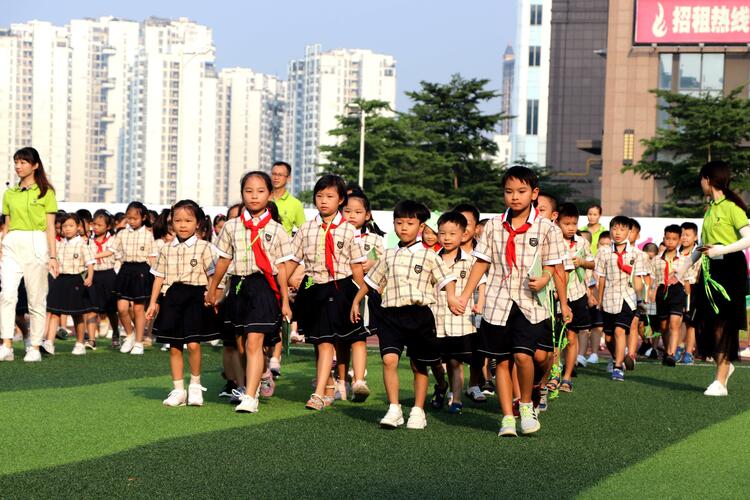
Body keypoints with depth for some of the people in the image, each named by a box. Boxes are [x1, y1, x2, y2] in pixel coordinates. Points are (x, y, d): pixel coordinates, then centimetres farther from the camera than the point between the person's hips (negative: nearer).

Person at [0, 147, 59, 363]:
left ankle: (35, 348, 7)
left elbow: (50, 227, 2)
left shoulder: (46, 192, 5)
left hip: (36, 245, -3)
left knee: (36, 298, 0)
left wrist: (53, 256, -5)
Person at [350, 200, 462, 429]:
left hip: (419, 314, -2)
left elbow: (446, 278, -5)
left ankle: (418, 411, 20)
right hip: (391, 314, 2)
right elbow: (371, 280, 25)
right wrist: (356, 302, 30)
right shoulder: (389, 256, 13)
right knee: (389, 359, -16)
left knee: (419, 365, 8)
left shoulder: (428, 256, 3)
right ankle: (393, 409, -10)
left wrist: (451, 297, -24)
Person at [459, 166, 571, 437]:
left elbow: (553, 267, 5)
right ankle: (507, 417, 11)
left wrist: (550, 288, -4)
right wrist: (464, 296, 10)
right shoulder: (494, 226, 6)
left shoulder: (545, 228, 0)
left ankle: (526, 405, 6)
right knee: (502, 361, 4)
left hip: (530, 304, -3)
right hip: (498, 304, 3)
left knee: (522, 355, -18)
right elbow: (481, 263, 12)